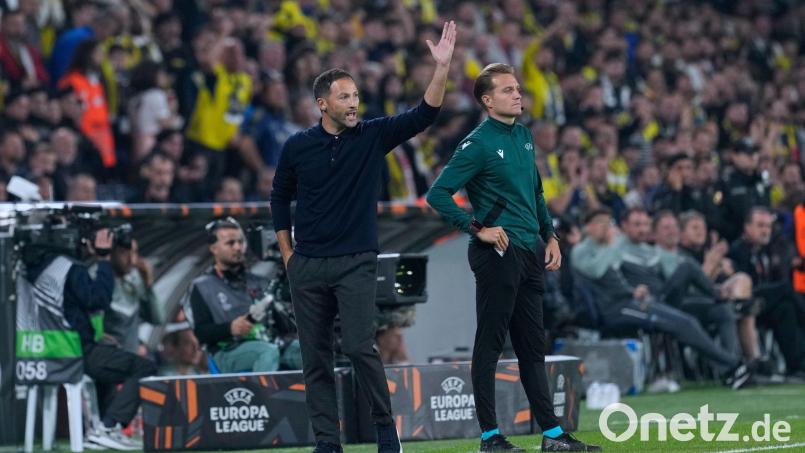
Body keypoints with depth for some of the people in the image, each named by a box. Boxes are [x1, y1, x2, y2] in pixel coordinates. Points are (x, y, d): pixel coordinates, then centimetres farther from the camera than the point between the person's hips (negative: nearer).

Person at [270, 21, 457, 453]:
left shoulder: (373, 136, 0)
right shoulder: (297, 146, 3)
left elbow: (424, 114, -10)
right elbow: (280, 197, 16)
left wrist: (442, 66, -22)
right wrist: (287, 253, 11)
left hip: (356, 262, -2)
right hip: (307, 266, 2)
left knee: (359, 347, -14)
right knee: (315, 357, 4)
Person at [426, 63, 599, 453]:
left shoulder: (524, 136, 13)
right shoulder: (478, 144, -10)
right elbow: (438, 195, -14)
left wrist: (549, 236, 16)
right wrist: (477, 229, -16)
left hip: (530, 252, 8)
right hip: (498, 254, -8)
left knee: (533, 346, 10)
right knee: (490, 344, -3)